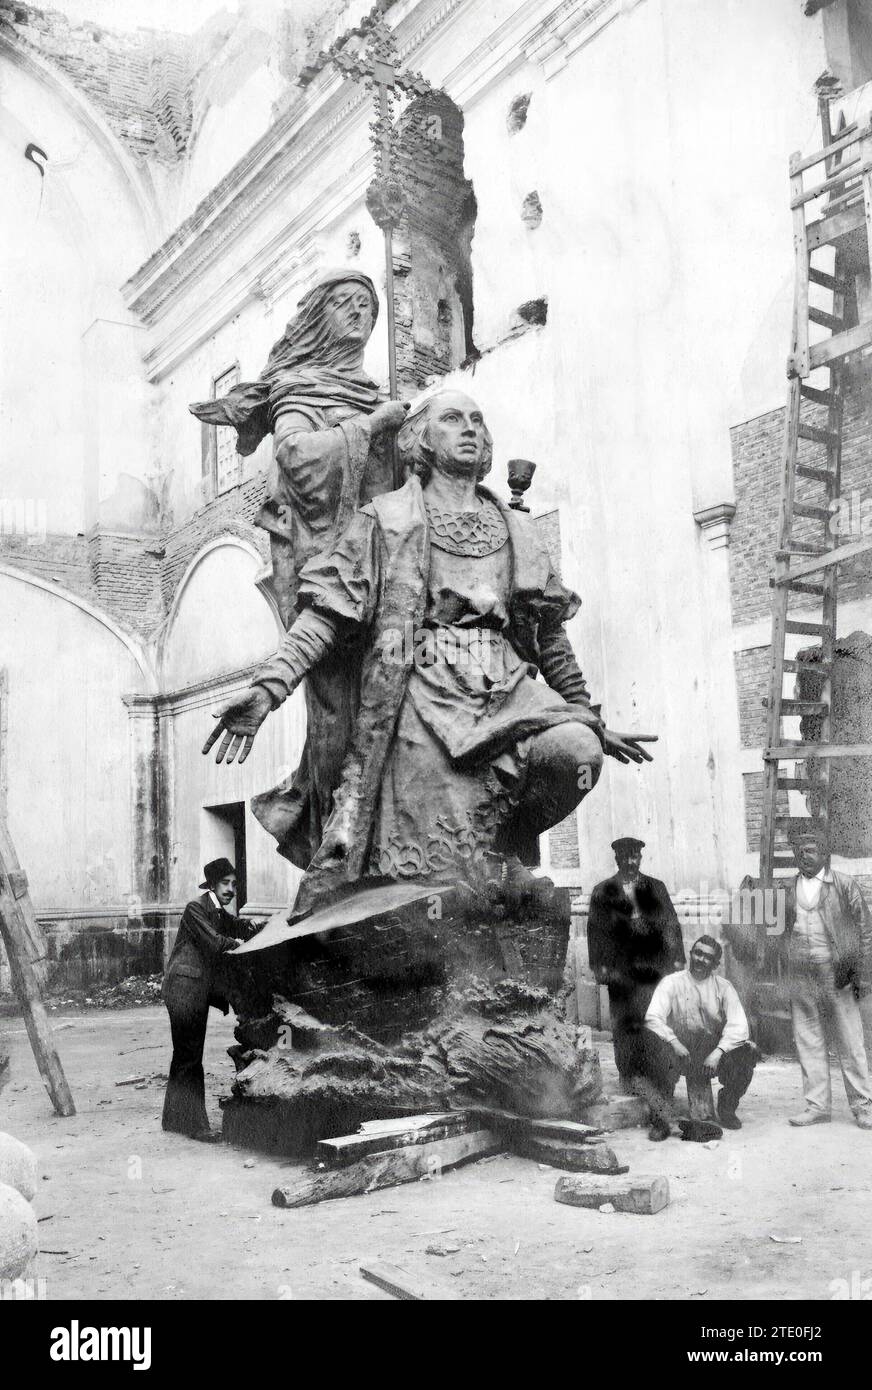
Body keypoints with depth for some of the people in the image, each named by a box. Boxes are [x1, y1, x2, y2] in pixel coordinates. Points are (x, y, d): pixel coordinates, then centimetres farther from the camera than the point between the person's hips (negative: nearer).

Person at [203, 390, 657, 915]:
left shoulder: (517, 531, 23)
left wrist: (592, 723, 27)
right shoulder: (387, 518, 13)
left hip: (508, 689, 4)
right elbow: (327, 613, 4)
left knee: (576, 750, -27)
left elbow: (551, 636, 26)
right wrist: (269, 685, -9)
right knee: (438, 872, -18)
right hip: (423, 696, -3)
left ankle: (503, 846, -3)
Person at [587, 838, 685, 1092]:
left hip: (653, 965, 1)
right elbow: (595, 931, 7)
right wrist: (599, 966, -1)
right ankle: (627, 1079, 5)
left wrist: (677, 959, 3)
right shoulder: (602, 892, 9)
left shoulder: (656, 888, 13)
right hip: (620, 971, -1)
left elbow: (671, 925, 11)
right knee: (623, 1025, -2)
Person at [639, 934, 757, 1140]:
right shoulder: (672, 982, 0)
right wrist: (674, 1043, -29)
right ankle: (660, 1117, -20)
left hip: (713, 1055, 2)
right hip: (677, 1053, -1)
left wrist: (718, 1052, -24)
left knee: (747, 1050, -26)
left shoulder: (723, 987, 4)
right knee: (649, 1038, -32)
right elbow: (653, 1017, -13)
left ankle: (727, 1109, 3)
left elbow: (738, 1026, -8)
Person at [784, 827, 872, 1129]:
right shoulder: (788, 890, 10)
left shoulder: (845, 885, 0)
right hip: (799, 978, 3)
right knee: (808, 1044, 6)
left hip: (836, 977, -3)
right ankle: (816, 1105, 16)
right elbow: (781, 931, 13)